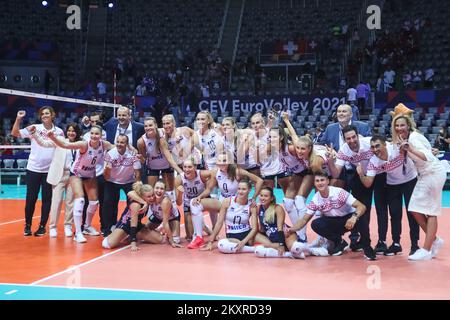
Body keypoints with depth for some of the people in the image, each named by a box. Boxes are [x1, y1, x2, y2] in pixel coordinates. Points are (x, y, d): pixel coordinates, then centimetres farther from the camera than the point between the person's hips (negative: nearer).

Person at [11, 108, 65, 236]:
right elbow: (14, 133, -5)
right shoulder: (35, 128, -1)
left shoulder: (59, 132, 2)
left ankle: (42, 226, 17)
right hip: (33, 169, -1)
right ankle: (27, 225, 19)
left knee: (47, 199, 5)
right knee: (30, 198, 3)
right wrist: (18, 119, -17)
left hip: (50, 170, 1)